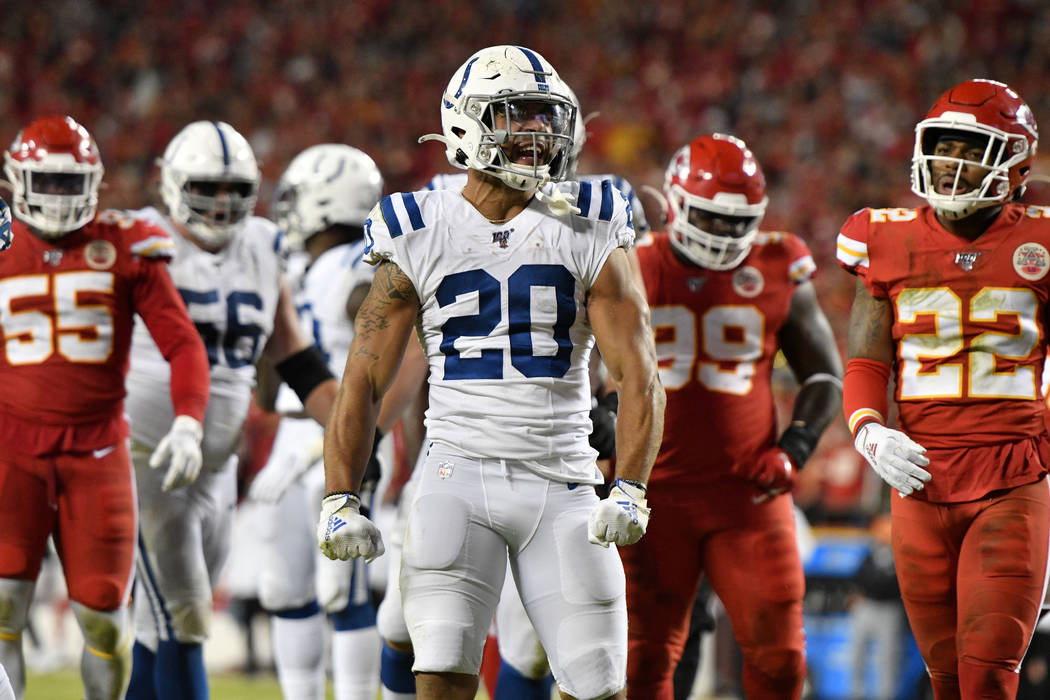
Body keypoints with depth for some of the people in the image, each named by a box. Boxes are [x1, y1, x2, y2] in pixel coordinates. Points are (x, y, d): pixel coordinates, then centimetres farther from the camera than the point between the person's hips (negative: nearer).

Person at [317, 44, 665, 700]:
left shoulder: (587, 236, 3)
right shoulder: (421, 238, 3)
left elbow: (638, 375, -1)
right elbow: (364, 381, 5)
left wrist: (631, 490, -13)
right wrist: (340, 499, -3)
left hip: (562, 482, 1)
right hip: (460, 475, -1)